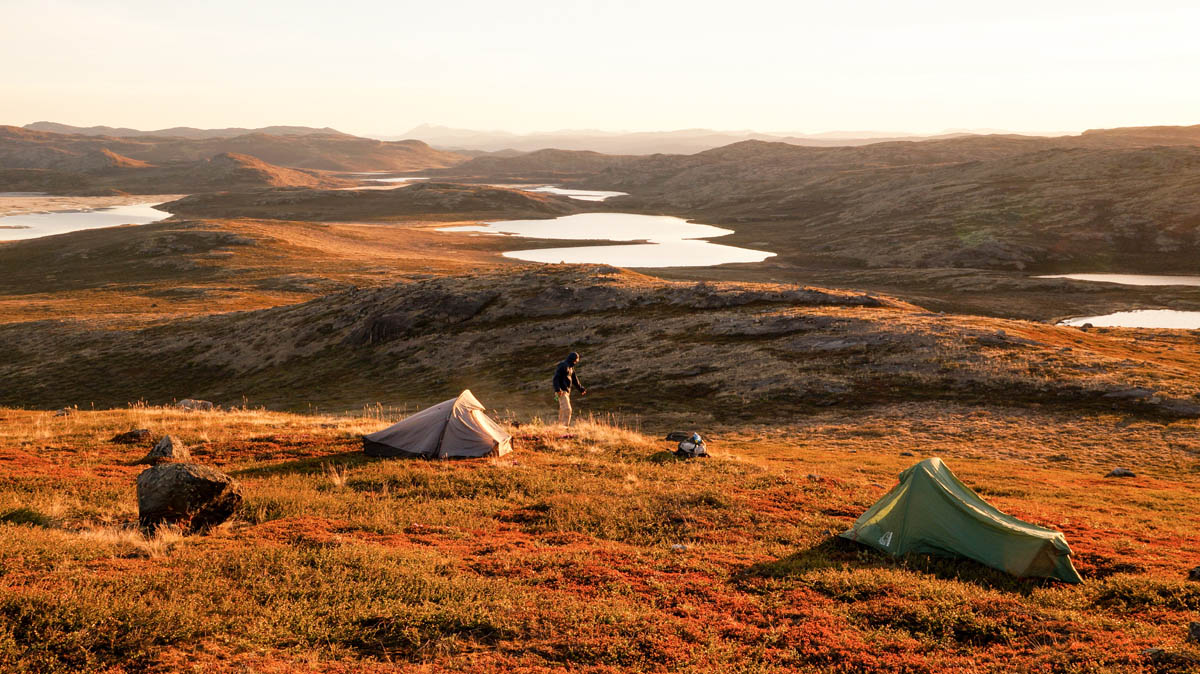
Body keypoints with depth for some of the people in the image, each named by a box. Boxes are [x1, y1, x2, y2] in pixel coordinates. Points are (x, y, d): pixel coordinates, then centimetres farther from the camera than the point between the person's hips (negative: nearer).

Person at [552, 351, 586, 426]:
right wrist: (557, 389, -31)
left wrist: (581, 389, 35)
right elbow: (556, 378, -20)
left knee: (563, 411, 12)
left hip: (566, 392, 10)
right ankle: (565, 426, -24)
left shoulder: (571, 368, 17)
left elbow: (574, 380, 29)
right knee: (567, 410, -18)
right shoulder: (562, 366, -12)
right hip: (561, 392, -10)